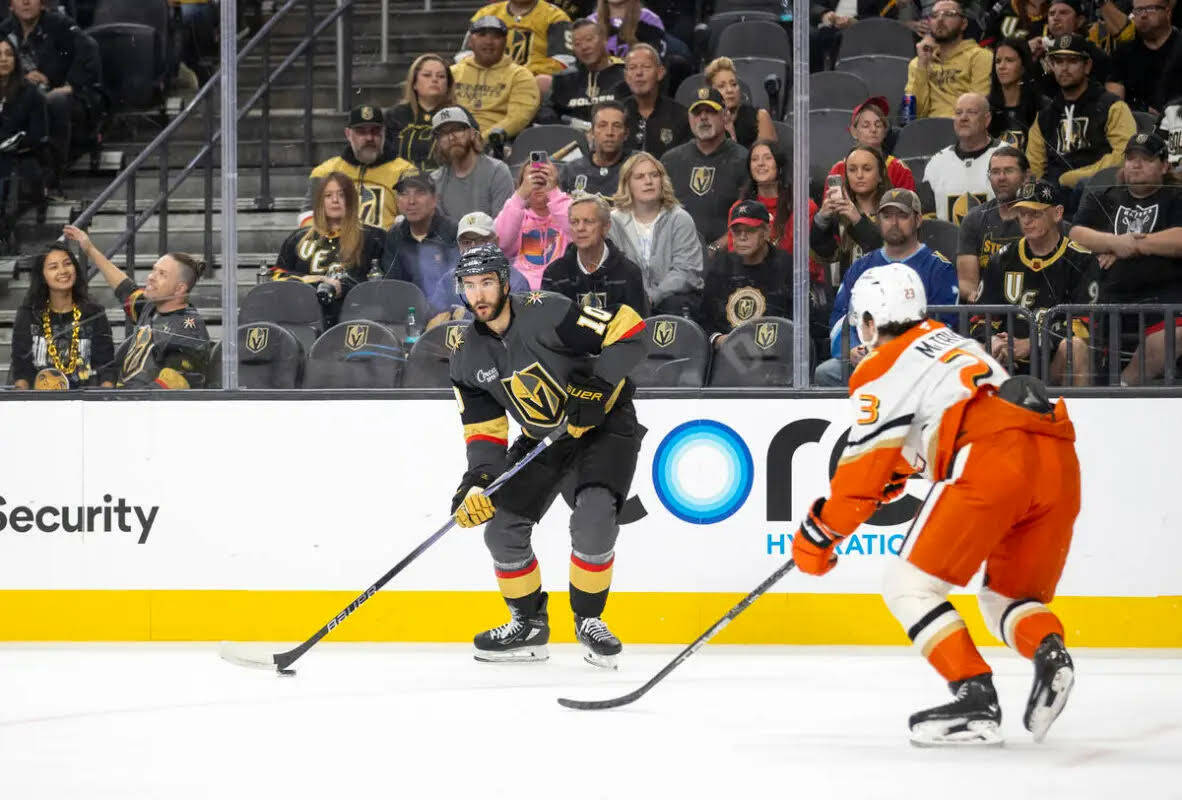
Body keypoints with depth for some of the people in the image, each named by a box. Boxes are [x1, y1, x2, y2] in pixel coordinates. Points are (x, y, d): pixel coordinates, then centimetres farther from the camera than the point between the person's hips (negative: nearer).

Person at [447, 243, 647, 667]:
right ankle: (528, 624, 18)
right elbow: (485, 430, -2)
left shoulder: (545, 313, -25)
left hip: (605, 423, -6)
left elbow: (628, 330, -26)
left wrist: (597, 383, -35)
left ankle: (589, 619, -6)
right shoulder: (468, 358, -5)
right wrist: (477, 479, -20)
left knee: (593, 517, -26)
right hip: (542, 437, 6)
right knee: (502, 525, -2)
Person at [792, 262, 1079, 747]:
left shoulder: (883, 371, 9)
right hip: (1057, 458, 8)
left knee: (909, 586, 3)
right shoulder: (948, 342, 34)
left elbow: (864, 466, 6)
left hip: (993, 460, -8)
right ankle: (1049, 649, -11)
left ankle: (975, 697, -11)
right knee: (1008, 598, 21)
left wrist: (819, 533, 16)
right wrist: (891, 479, 52)